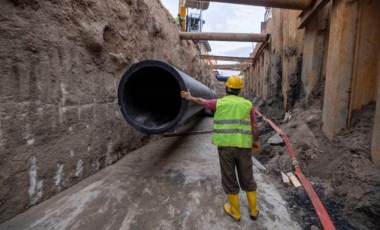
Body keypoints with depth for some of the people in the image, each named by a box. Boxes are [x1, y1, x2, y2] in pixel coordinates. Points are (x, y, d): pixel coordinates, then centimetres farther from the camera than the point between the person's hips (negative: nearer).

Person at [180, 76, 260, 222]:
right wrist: (256, 142, 22)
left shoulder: (219, 103, 3)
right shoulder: (247, 104, 6)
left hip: (225, 146, -2)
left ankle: (235, 211, 27)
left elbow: (200, 101, 18)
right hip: (243, 146, 2)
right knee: (247, 178, 18)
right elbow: (255, 127, 5)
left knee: (229, 179, 13)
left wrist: (189, 97, 37)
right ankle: (253, 210, 31)